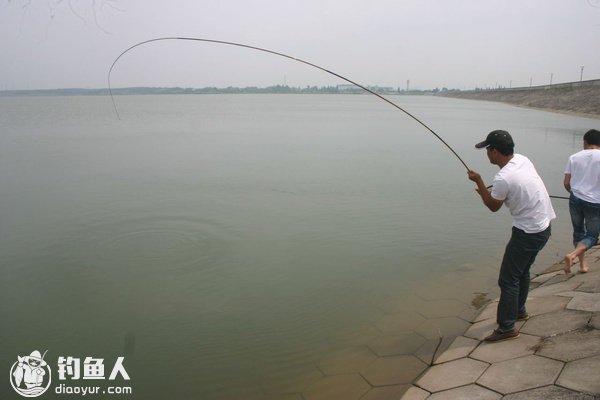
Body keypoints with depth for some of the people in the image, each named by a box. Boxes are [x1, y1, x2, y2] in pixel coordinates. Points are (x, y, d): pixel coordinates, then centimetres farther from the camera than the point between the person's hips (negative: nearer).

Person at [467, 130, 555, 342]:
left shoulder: (503, 178, -25)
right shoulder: (523, 160, 0)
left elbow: (493, 207, -7)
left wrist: (478, 182, -4)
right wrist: (489, 192, 11)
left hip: (527, 233, -9)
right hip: (543, 227, 9)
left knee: (508, 279, -1)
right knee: (522, 271, 25)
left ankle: (506, 327, 6)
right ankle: (519, 310, 41)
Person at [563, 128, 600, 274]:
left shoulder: (574, 157, 2)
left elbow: (566, 183, 2)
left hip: (575, 200, 3)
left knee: (578, 232, 19)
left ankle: (583, 264, 22)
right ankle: (572, 255, -15)